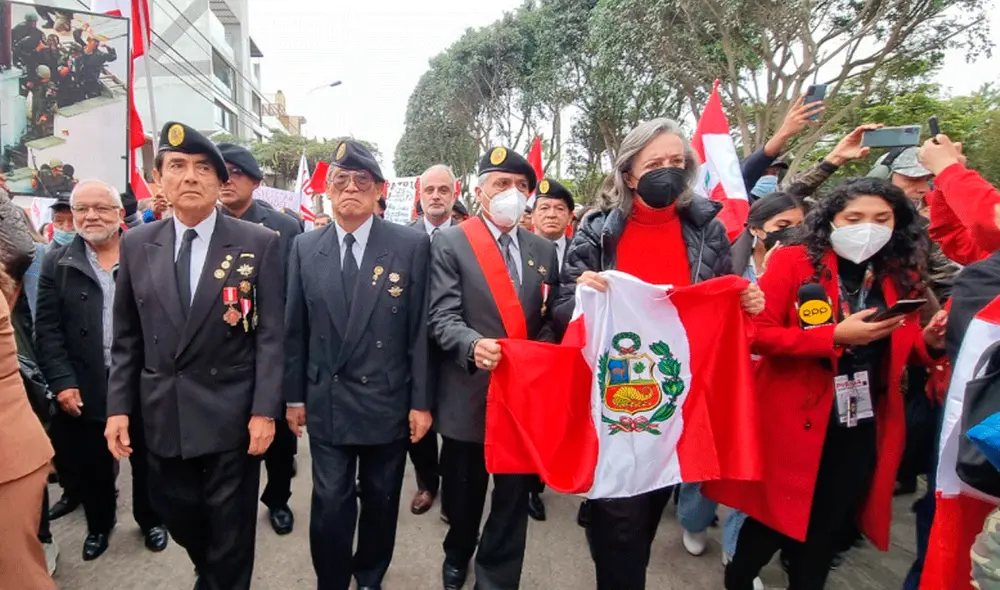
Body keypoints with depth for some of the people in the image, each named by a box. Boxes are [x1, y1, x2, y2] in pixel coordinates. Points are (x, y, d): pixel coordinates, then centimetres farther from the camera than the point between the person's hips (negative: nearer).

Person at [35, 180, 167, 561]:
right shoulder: (57, 264, 2)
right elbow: (48, 330, 0)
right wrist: (62, 382, -8)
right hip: (86, 389, 1)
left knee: (146, 461, 14)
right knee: (92, 466, 16)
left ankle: (150, 519, 36)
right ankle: (99, 524, 40)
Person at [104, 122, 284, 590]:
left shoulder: (258, 243, -7)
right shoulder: (136, 245, 4)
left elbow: (270, 335, -9)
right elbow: (127, 337, 8)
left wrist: (265, 410, -12)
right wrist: (119, 406, 3)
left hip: (231, 416, -4)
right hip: (161, 416, 4)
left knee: (230, 533, 11)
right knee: (178, 518, 21)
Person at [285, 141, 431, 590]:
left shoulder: (411, 244, -7)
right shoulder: (305, 248, 2)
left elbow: (420, 328, -7)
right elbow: (295, 329, 6)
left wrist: (421, 401, -7)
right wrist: (294, 396, 6)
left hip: (387, 402, -1)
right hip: (326, 402, 1)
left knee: (381, 502, 17)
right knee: (330, 505, 7)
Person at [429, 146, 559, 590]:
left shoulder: (544, 251, 8)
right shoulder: (450, 243, -4)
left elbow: (549, 318, 10)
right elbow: (443, 316, -11)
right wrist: (474, 345, -30)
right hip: (470, 394, -2)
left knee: (514, 496, 12)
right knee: (463, 493, 20)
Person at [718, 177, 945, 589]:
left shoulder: (902, 275, 4)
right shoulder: (792, 262, -11)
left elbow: (905, 342, 13)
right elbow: (758, 334, -18)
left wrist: (928, 340, -8)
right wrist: (836, 336, -25)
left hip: (864, 428, 5)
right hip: (796, 422, -4)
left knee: (830, 526, 18)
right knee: (778, 515, 11)